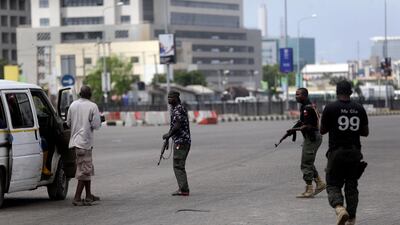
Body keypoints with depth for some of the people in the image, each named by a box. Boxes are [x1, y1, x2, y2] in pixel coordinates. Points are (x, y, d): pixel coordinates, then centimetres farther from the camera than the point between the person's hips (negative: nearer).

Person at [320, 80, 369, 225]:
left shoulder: (330, 108, -7)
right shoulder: (359, 109, 3)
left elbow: (322, 130, 0)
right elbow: (365, 132, 7)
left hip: (336, 152, -3)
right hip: (355, 152, 3)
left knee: (333, 185, 3)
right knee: (352, 186, 14)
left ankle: (340, 209, -25)